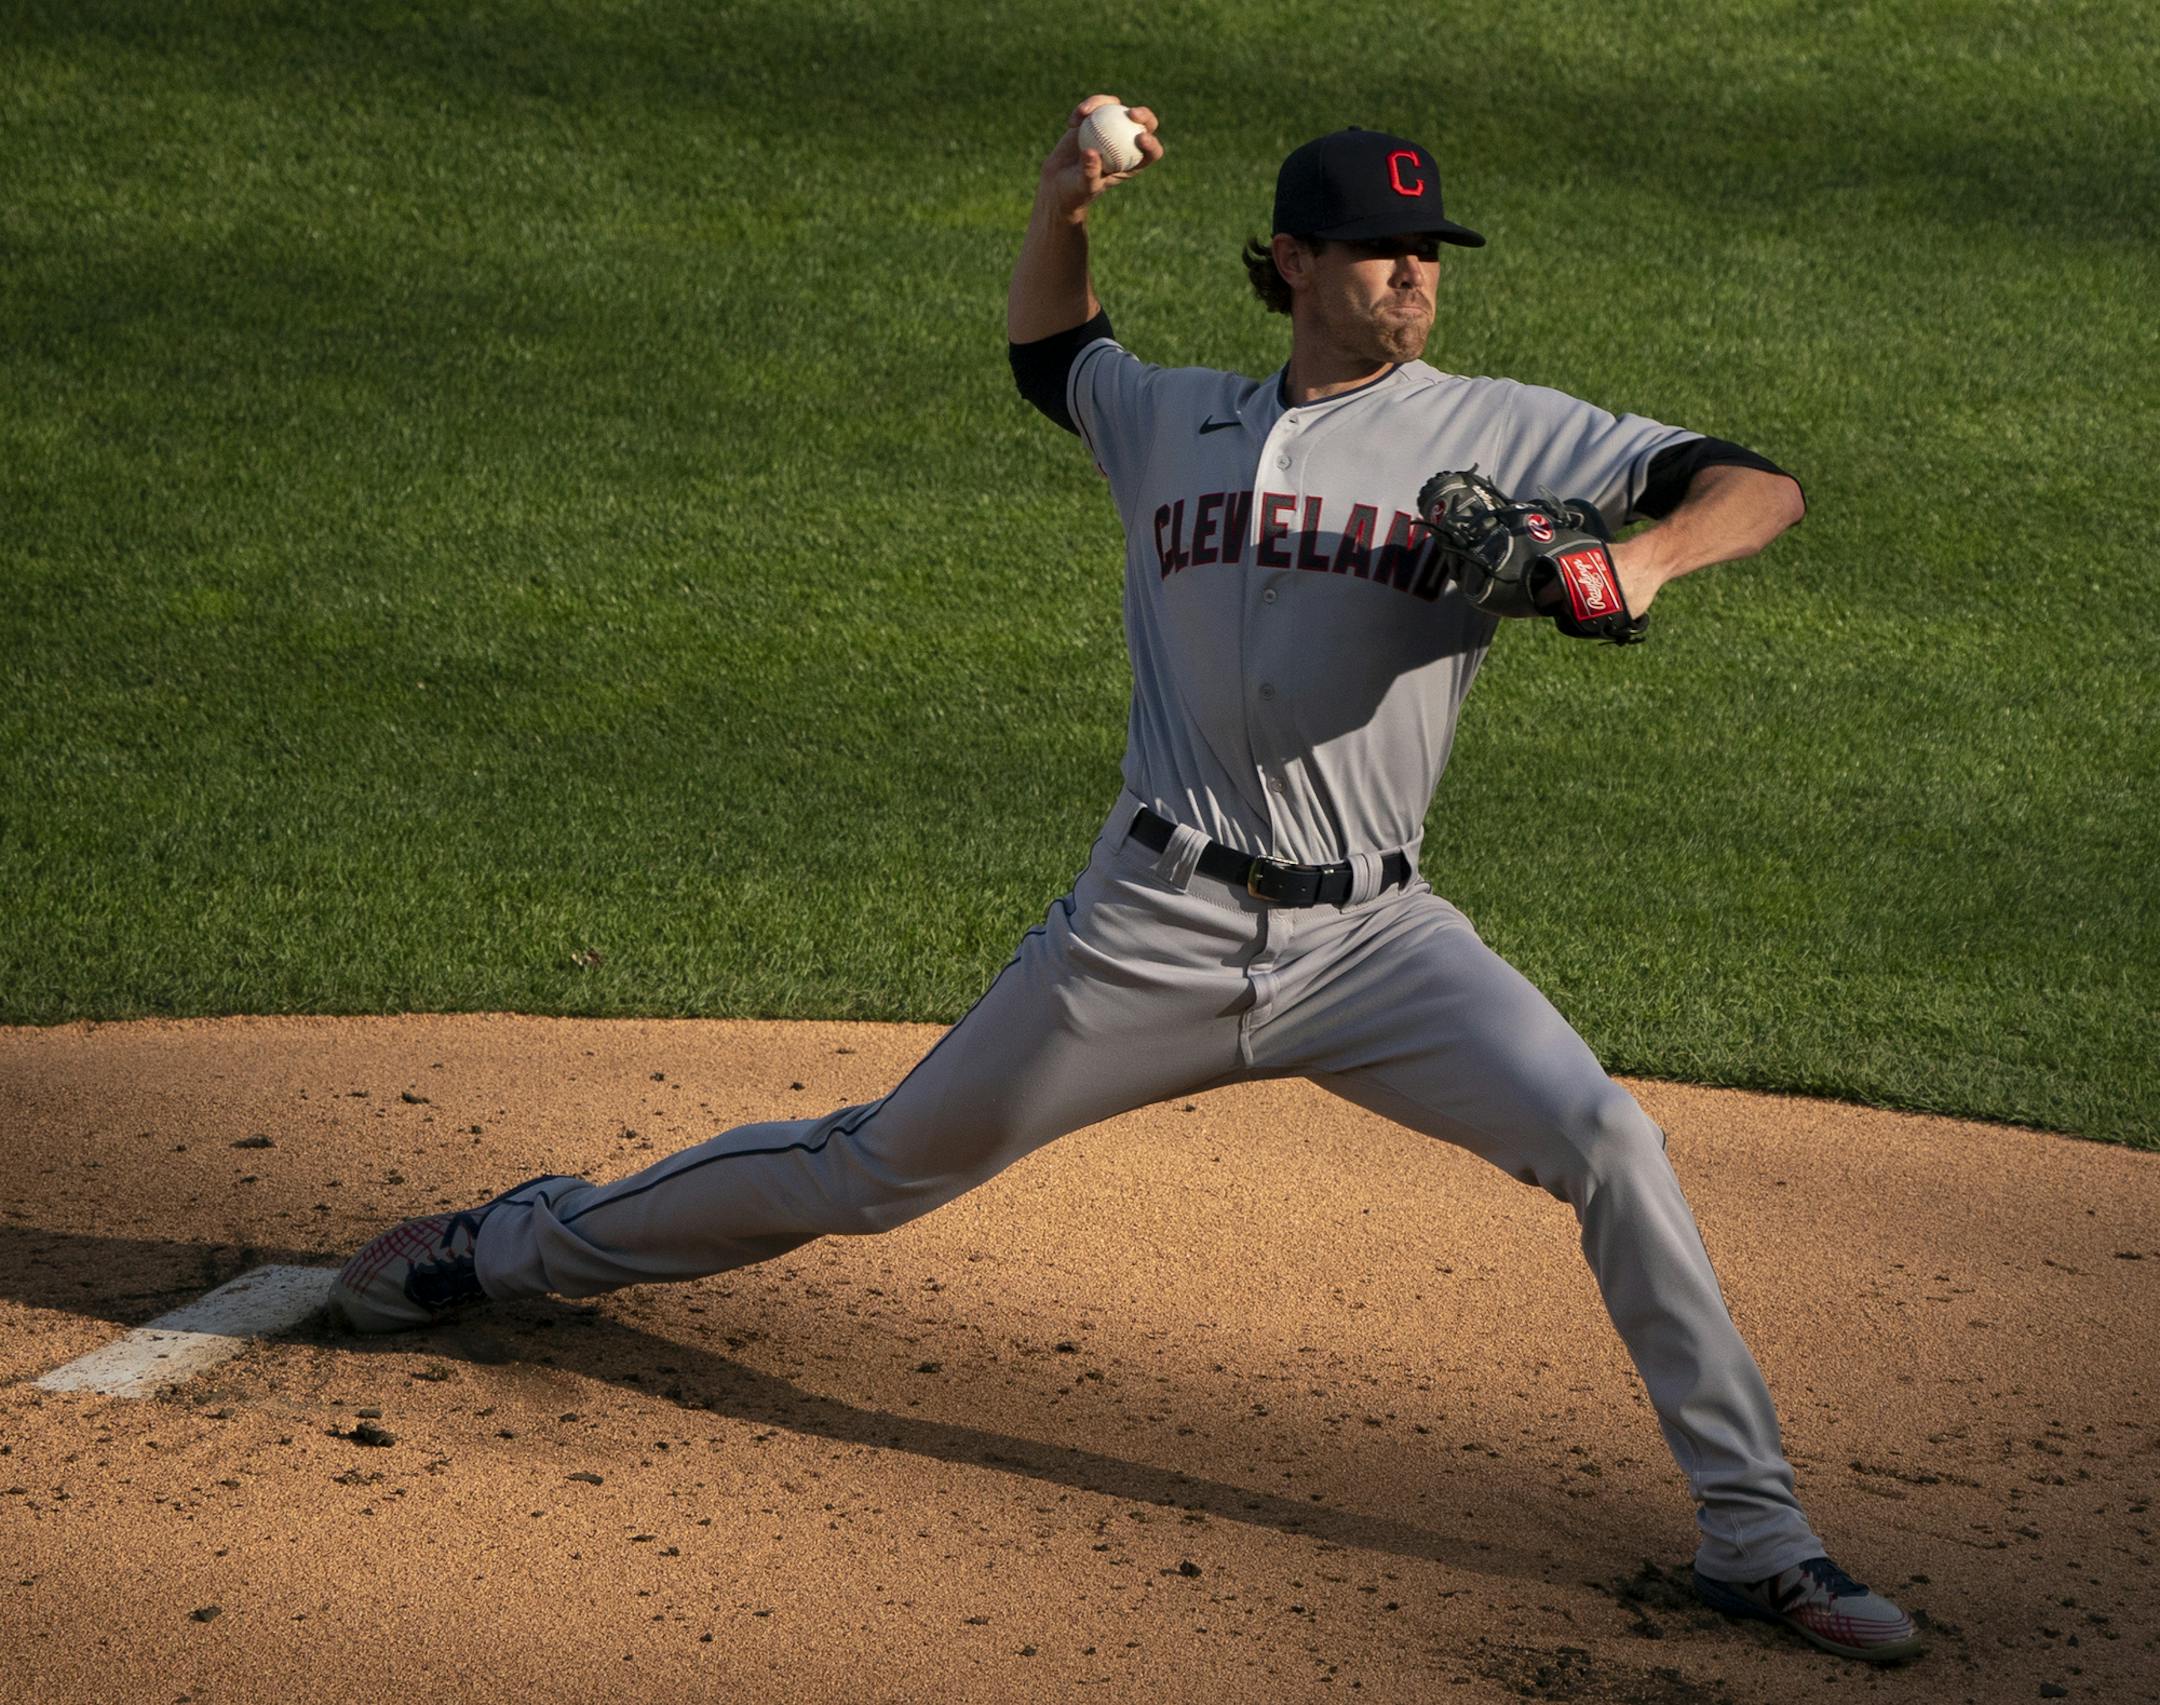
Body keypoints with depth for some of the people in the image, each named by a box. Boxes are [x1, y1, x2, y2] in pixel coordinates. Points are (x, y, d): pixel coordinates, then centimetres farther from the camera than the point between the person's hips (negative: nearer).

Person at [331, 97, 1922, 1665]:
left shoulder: (1504, 435, 0)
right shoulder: (1180, 422, 9)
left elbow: (1760, 486, -7)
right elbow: (1051, 353, 31)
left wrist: (1645, 556, -28)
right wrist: (1063, 208, 11)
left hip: (1371, 938, -1)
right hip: (1156, 930, 1)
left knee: (1606, 1141, -21)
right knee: (886, 1165, 10)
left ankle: (1755, 1536, -11)